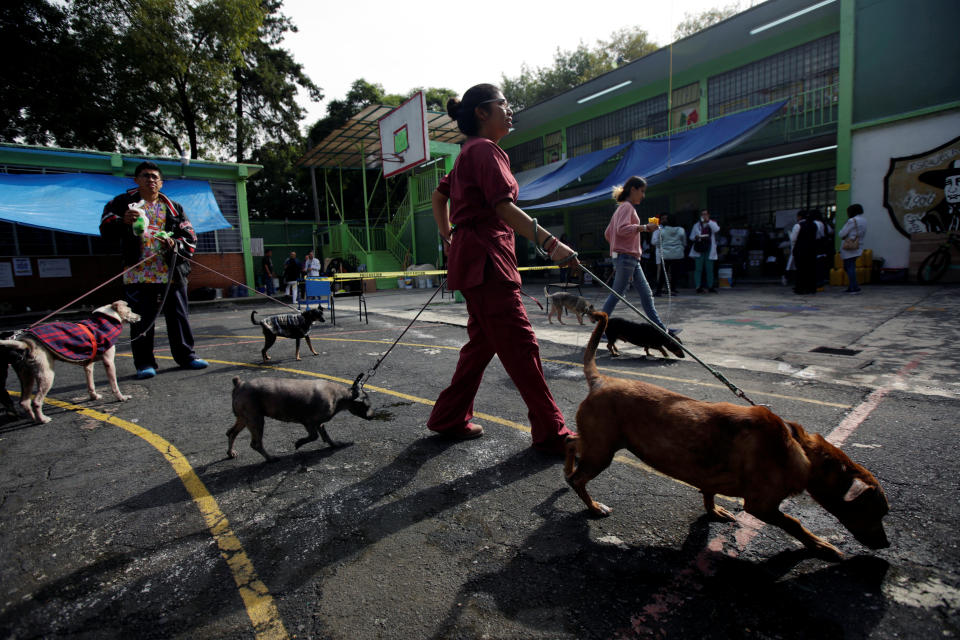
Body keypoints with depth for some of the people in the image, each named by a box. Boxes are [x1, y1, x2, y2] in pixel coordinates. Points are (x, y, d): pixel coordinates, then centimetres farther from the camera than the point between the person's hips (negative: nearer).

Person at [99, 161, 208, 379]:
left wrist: (175, 244, -9)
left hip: (171, 274, 2)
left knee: (179, 316, 7)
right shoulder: (123, 203, 10)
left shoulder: (173, 208, 15)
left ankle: (185, 355, 18)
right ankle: (144, 363, 10)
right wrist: (123, 222, -19)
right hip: (138, 274, -1)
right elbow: (106, 230, 2)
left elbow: (190, 238, 12)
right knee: (141, 321, 1)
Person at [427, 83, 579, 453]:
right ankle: (550, 433, 1)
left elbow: (438, 196, 29)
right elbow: (504, 206, -21)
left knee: (483, 342, 14)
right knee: (520, 346, -8)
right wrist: (549, 243, -27)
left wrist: (448, 238, 27)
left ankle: (449, 418, 24)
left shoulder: (469, 153, 22)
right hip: (486, 259, -11)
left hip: (471, 255, 11)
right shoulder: (485, 149, -9)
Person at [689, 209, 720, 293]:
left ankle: (710, 286, 9)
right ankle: (698, 287, -5)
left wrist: (708, 221, -9)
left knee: (710, 269, 2)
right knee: (698, 269, -6)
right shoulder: (696, 225, 13)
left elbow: (717, 230, -9)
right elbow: (691, 237, 12)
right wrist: (696, 237, -11)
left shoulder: (712, 223, 12)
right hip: (699, 249, 0)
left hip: (709, 249, 0)